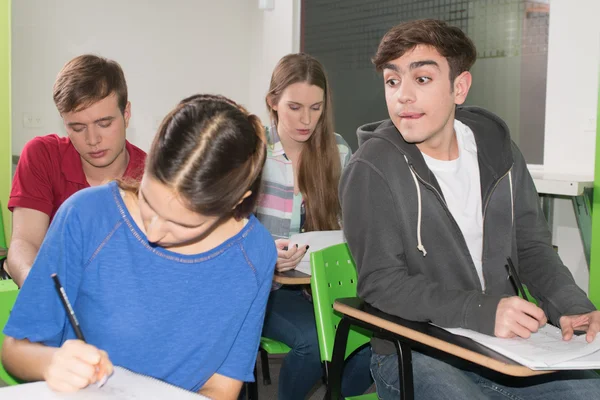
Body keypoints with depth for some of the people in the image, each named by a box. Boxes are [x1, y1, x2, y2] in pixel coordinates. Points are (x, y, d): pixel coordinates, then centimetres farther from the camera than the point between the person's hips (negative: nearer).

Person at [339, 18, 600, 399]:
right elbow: (382, 284, -16)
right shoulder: (371, 171, -14)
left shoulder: (497, 149, 3)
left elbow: (533, 248, 10)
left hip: (505, 343, 5)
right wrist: (484, 311, -27)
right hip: (413, 353, -5)